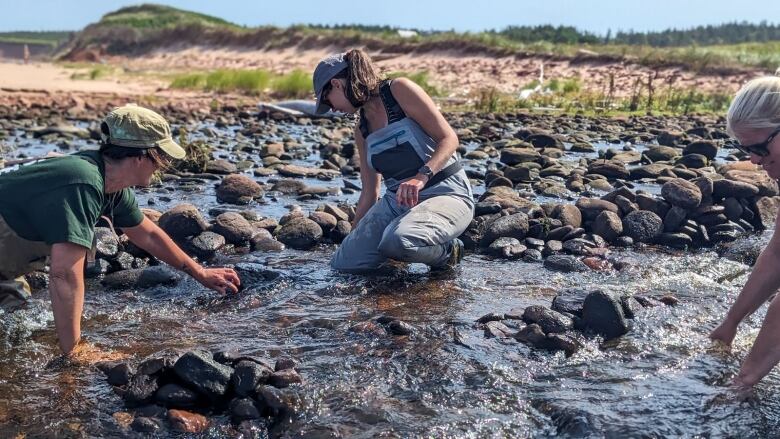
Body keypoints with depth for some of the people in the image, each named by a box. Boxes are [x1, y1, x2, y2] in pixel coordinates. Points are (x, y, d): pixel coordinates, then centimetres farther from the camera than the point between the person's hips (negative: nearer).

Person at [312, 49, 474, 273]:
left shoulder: (400, 90, -8)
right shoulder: (361, 128, 12)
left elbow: (449, 139, -14)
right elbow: (369, 192, 17)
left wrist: (421, 177, -30)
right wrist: (353, 239, 21)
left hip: (445, 193, -6)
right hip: (396, 200, 7)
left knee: (398, 240, -37)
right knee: (343, 263, -9)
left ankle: (446, 251, -5)